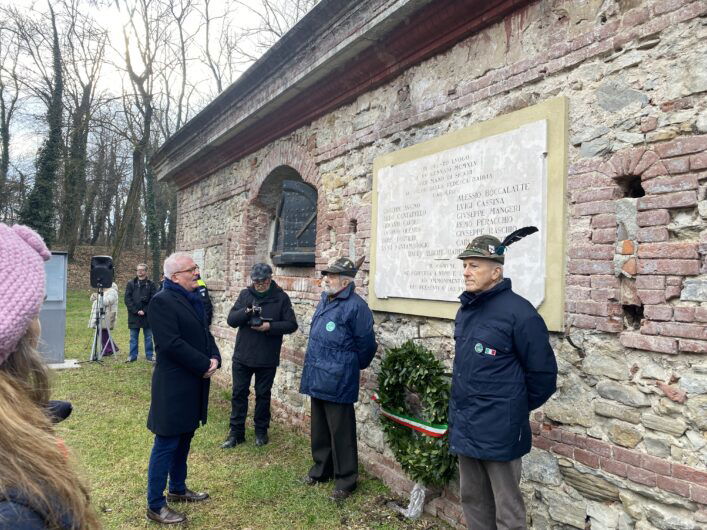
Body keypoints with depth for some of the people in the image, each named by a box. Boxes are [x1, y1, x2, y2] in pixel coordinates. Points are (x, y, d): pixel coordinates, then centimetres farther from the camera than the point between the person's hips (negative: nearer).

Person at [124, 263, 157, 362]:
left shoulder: (151, 284, 1)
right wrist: (136, 311, -11)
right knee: (133, 337, 9)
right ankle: (133, 356, 18)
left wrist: (144, 311, -14)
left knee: (148, 337, 6)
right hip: (133, 316, 2)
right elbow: (127, 299, 0)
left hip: (147, 315, -1)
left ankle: (149, 355, 15)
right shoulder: (130, 284, 6)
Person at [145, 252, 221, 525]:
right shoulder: (162, 301, -16)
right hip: (174, 385, -8)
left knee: (184, 440, 20)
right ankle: (155, 506, 16)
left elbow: (205, 333, 14)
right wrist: (205, 365, -18)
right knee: (166, 445, 3)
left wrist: (215, 358, -5)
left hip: (194, 384, 8)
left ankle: (178, 489, 37)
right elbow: (172, 343, -23)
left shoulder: (194, 299, 11)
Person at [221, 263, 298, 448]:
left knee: (263, 394, 12)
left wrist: (270, 326, -22)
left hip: (267, 358, -2)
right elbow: (231, 320, -5)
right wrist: (246, 312, -24)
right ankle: (236, 432, 22)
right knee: (239, 393, 9)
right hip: (242, 355, 2)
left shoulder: (281, 297, -5)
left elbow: (292, 325, -8)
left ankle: (261, 430, 28)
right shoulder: (245, 294, 1)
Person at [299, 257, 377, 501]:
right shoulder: (325, 300, 9)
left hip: (338, 382, -8)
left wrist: (353, 367, 3)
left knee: (341, 433, 4)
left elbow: (366, 344, -12)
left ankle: (345, 481, 19)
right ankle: (321, 469, 38)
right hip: (317, 378, 9)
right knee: (319, 429, 21)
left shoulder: (355, 306, -18)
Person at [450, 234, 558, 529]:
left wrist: (518, 409, 0)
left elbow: (543, 373, -12)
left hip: (498, 430, -7)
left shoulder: (518, 312, -18)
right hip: (464, 427, 7)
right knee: (472, 498, 20)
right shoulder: (466, 309, 7)